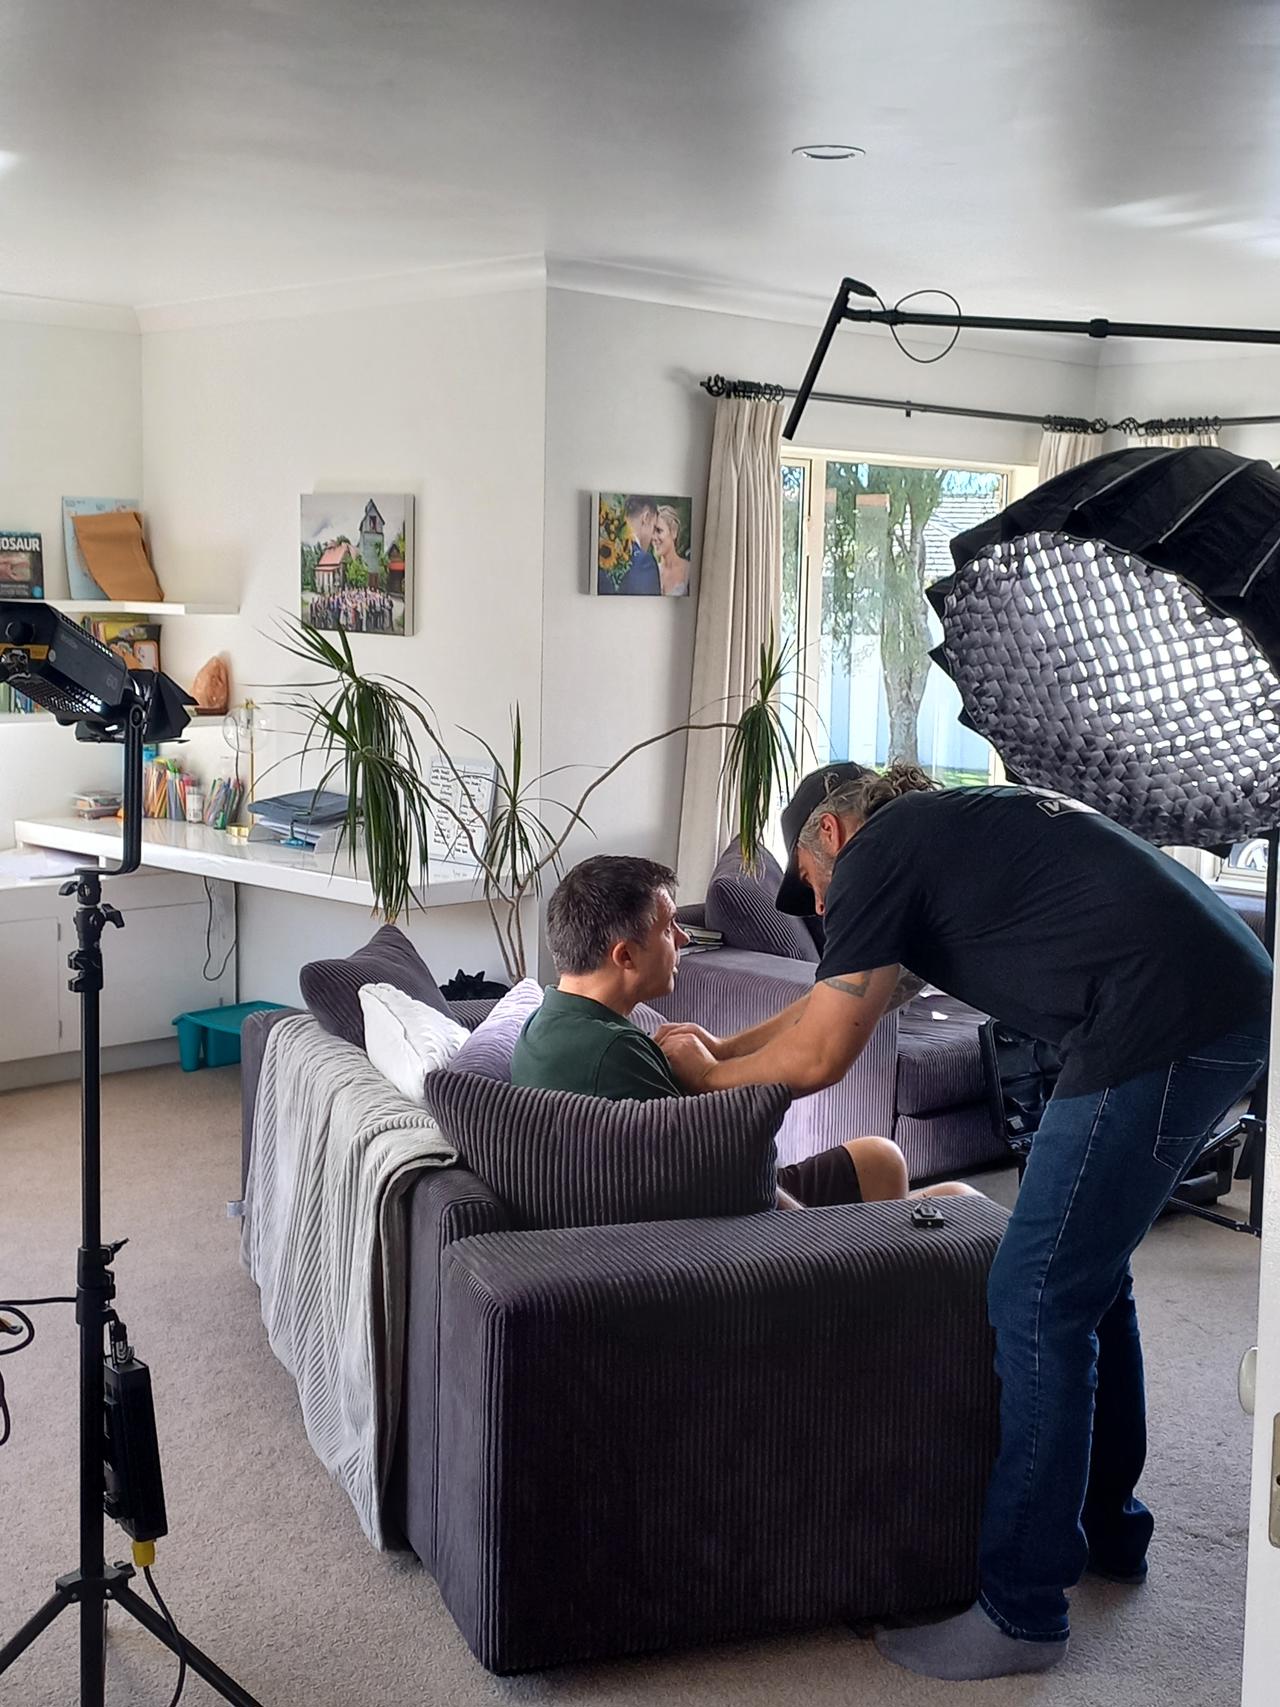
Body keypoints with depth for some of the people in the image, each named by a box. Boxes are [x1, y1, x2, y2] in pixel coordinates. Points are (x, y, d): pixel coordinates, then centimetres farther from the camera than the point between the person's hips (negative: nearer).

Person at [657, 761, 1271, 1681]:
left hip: (1165, 1025, -10)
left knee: (1039, 1300, -3)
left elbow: (818, 1055, -1)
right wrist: (721, 1049, 36)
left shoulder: (876, 852, -1)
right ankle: (1106, 1526, 37)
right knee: (1090, 1276, 22)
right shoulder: (950, 827, 26)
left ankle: (1023, 1611, 6)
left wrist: (708, 1077, 16)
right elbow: (839, 998, 35)